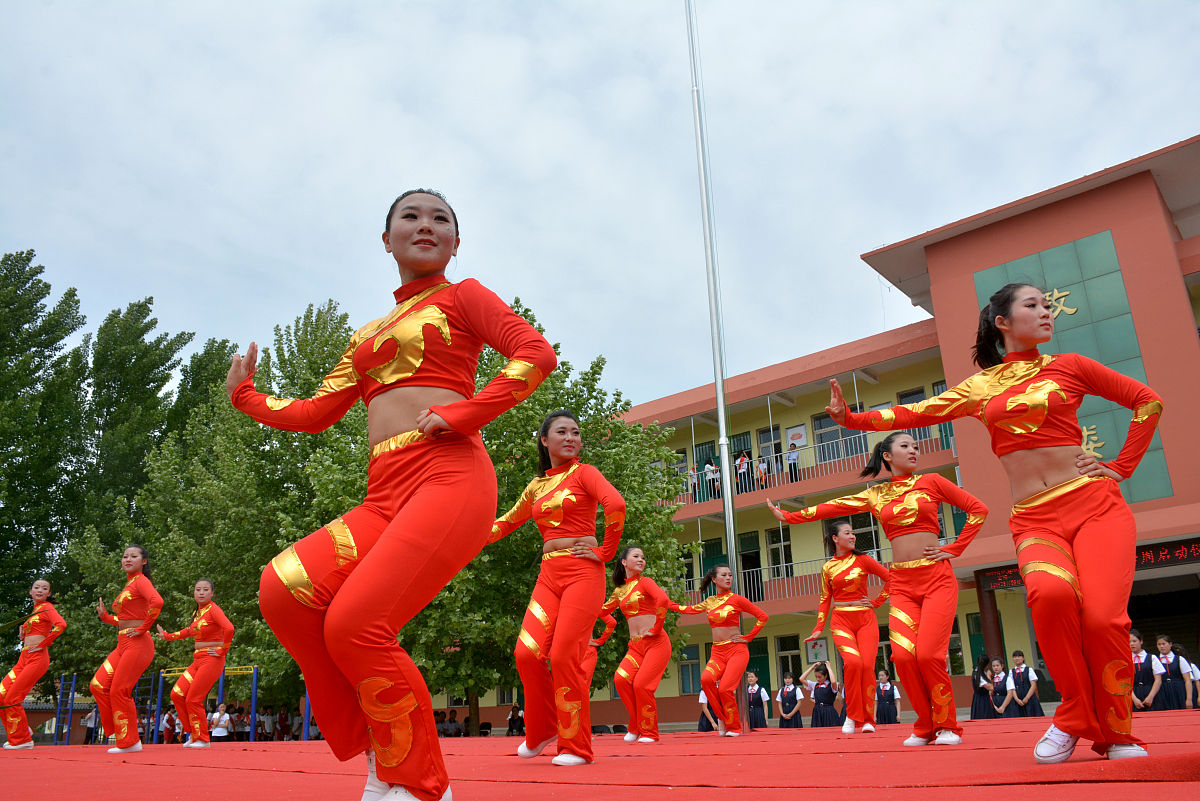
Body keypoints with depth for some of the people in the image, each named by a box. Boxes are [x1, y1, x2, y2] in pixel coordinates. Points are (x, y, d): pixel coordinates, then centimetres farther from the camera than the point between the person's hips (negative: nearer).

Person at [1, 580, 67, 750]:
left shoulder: (47, 607, -3)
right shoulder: (34, 611, 23)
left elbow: (61, 624, -23)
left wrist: (43, 644, -19)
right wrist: (23, 636, 13)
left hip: (37, 658, -8)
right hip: (24, 659, 8)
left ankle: (21, 740, 1)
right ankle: (20, 734, 12)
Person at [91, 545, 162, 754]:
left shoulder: (140, 581, -8)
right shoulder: (128, 585, 20)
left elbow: (157, 601, -29)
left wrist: (143, 628, -21)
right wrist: (104, 616, 14)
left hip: (137, 643, -9)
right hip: (123, 644, 9)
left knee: (119, 690, -7)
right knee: (98, 685, 4)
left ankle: (130, 742, 3)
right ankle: (121, 729, 13)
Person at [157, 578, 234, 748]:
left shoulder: (213, 609, -13)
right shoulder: (197, 612, 13)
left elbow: (229, 628, -28)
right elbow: (190, 631, 33)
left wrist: (223, 650, -19)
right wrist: (168, 636, 34)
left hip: (211, 660, -8)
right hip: (198, 660, 8)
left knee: (193, 700, -7)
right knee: (177, 694, 4)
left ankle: (202, 739, 8)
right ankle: (193, 734, 16)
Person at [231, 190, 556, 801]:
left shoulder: (461, 296, 12)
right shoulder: (368, 335, 29)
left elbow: (537, 353, -4)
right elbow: (315, 412, 29)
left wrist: (462, 412, -9)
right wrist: (246, 396, 27)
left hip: (449, 479, -6)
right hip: (385, 497, 6)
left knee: (353, 625, -20)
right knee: (283, 587, -17)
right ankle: (377, 748, -1)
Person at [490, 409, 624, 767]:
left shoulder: (583, 473, 1)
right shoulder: (536, 487, 17)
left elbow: (615, 504, -17)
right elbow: (505, 523, 25)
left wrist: (606, 552, -13)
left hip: (582, 573, -5)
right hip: (549, 575, 5)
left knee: (564, 657, -11)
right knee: (527, 653, -7)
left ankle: (576, 746, 4)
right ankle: (542, 730, 17)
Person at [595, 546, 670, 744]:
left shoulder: (645, 582, -2)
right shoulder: (619, 590, 15)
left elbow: (662, 599, -22)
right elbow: (603, 611, 31)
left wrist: (657, 627, -18)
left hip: (656, 642, -5)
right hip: (635, 646, 5)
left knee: (641, 684, -17)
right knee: (621, 679, -16)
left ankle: (649, 733, 3)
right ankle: (636, 727, 4)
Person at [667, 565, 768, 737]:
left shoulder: (737, 599, -3)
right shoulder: (709, 602, 11)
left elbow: (763, 616, -1)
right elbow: (688, 610, 21)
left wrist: (748, 637, -2)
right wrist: (666, 601, 21)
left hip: (736, 650, -4)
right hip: (717, 652, 4)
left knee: (725, 688, -19)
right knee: (706, 679, -24)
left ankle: (734, 728, 5)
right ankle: (723, 718, -3)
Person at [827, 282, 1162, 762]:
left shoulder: (1069, 367, 10)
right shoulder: (980, 388, 13)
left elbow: (1147, 401, 17)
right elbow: (917, 413, 8)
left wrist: (1121, 467, 9)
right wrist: (852, 418, -4)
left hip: (1093, 504, 0)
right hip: (1034, 520, 0)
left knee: (1103, 617, -20)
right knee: (1050, 593, -31)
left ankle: (1117, 734, 8)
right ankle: (1076, 718, -6)